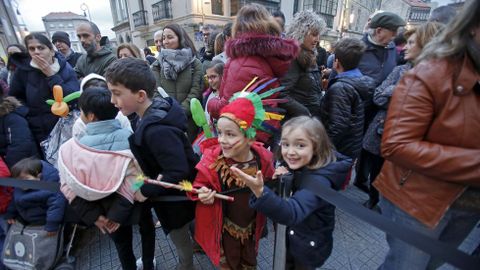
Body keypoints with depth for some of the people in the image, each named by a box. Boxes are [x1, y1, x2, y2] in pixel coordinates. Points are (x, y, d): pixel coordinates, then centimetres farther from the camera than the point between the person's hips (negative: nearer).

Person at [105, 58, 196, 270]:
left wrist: (145, 191, -23)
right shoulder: (154, 111, -5)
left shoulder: (156, 130, -35)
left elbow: (178, 173, -35)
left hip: (174, 198, -8)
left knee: (182, 243, 18)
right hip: (166, 193, 8)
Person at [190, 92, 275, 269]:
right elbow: (200, 184, -11)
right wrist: (202, 193, -31)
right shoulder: (212, 158, -23)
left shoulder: (262, 159, -18)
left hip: (252, 226, 2)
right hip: (225, 228, -2)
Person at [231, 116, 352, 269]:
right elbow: (279, 196, -1)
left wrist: (260, 192, -64)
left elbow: (293, 212, -48)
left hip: (309, 246, -6)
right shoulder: (299, 167, -13)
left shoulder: (319, 181, -35)